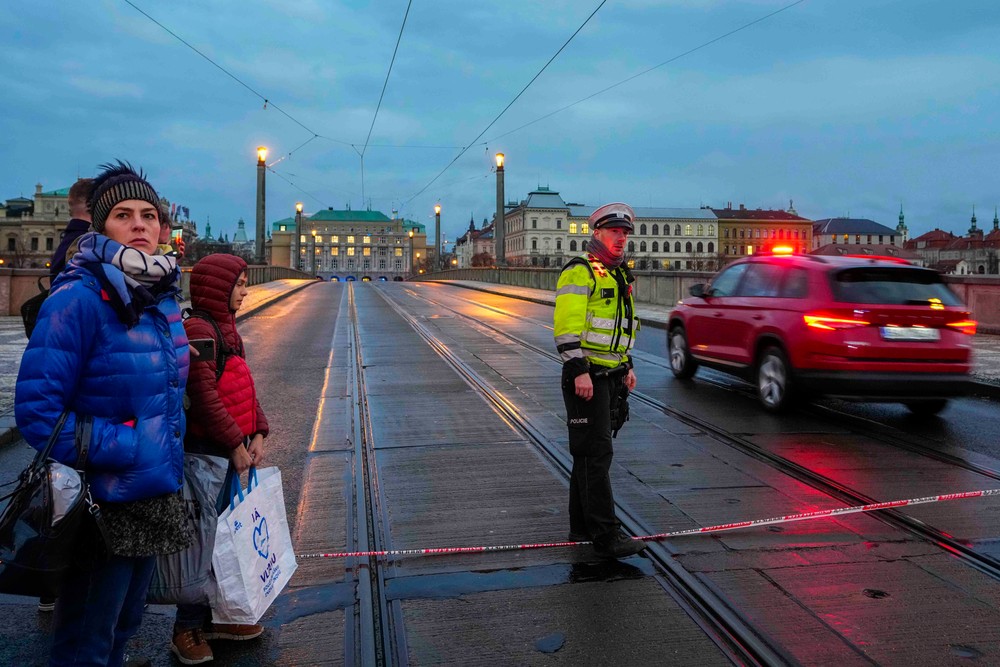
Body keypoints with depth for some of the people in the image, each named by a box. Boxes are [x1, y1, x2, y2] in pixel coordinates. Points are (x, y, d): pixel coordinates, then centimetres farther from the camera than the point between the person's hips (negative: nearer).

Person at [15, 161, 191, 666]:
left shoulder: (163, 296, 5)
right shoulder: (79, 298, -18)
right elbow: (37, 411, -21)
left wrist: (171, 461, 11)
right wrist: (121, 448, -20)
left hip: (154, 499, 7)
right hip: (102, 505, -7)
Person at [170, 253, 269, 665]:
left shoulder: (224, 327, 15)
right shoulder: (197, 329, -16)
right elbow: (204, 397, -22)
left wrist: (257, 433, 7)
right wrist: (235, 444, -17)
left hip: (232, 449, 10)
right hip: (206, 452, -10)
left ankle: (217, 615, 31)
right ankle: (188, 629, 15)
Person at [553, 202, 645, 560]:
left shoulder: (620, 275, 19)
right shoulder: (580, 272, -11)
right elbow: (566, 326, -19)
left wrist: (627, 366, 23)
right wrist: (578, 371, -25)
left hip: (610, 375, 9)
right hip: (586, 376, -9)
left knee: (589, 452, 14)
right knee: (596, 453, -8)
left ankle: (581, 527, 23)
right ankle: (606, 536, -4)